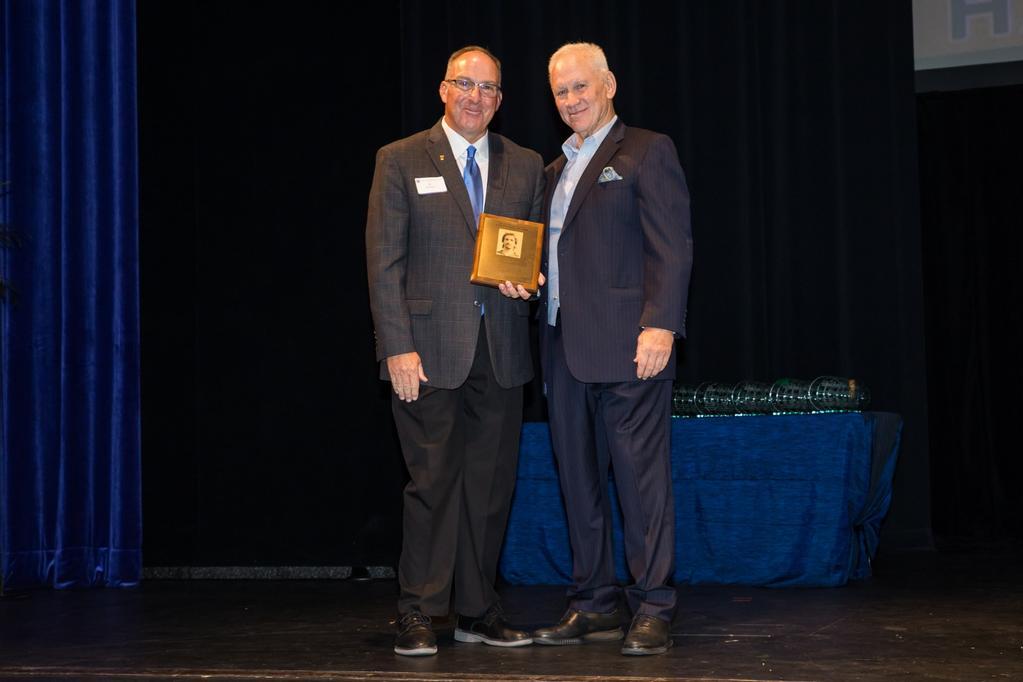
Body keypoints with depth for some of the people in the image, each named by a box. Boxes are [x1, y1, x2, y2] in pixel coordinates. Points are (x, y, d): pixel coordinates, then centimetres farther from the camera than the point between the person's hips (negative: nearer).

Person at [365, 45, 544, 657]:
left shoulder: (526, 166, 13)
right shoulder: (402, 161, 3)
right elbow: (384, 261, -2)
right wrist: (398, 346, -11)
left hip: (501, 350, 4)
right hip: (430, 349, -3)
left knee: (492, 483, 7)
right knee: (434, 481, -3)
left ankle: (478, 611, 17)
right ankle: (418, 614, 6)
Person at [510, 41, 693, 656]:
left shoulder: (648, 152, 0)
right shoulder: (555, 170, 22)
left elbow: (673, 247, -9)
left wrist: (661, 325, -18)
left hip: (626, 345, -8)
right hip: (564, 349, 8)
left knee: (642, 478, -5)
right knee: (579, 482, 10)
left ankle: (653, 611, 1)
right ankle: (595, 606, 19)